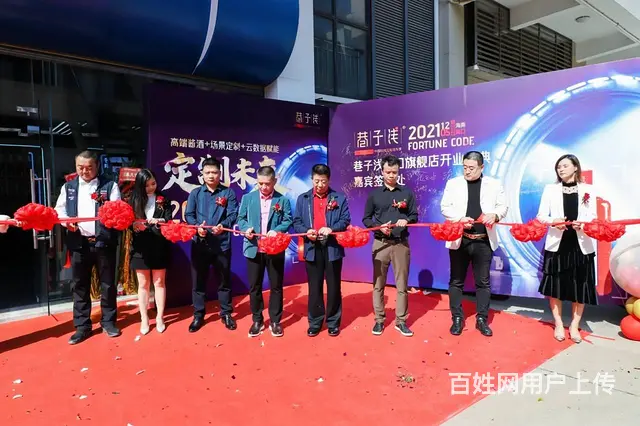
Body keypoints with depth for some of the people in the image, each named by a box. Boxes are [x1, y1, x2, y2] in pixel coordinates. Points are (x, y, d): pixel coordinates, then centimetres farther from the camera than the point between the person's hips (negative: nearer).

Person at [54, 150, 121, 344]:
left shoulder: (109, 185, 2)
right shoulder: (68, 187, 12)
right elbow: (59, 210, 11)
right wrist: (66, 221, -9)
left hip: (103, 241, -2)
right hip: (78, 243, 3)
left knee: (107, 283, 7)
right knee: (79, 285, 9)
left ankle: (108, 322, 22)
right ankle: (82, 326, 21)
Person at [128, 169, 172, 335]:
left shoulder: (163, 199, 2)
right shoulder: (134, 200, 2)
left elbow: (169, 221, -3)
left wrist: (159, 221, -23)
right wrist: (134, 225, -21)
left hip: (159, 247, 0)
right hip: (140, 247, 0)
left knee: (159, 282, 8)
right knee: (143, 284, 8)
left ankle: (159, 317, 18)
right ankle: (144, 319, 18)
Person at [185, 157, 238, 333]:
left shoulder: (228, 193, 3)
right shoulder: (195, 193, 8)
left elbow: (234, 214, -6)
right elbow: (188, 215, 1)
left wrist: (223, 225, -25)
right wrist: (197, 227, -19)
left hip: (222, 243, -1)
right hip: (200, 243, 1)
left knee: (224, 280, 9)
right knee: (198, 280, 9)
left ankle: (226, 313, 25)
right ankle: (198, 315, 23)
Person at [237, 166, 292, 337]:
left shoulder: (283, 200, 2)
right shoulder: (248, 198, 6)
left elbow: (288, 221, -2)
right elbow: (240, 219, 6)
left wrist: (276, 230, -20)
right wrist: (246, 228, -14)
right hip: (254, 249, 1)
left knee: (276, 286, 8)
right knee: (254, 286, 9)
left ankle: (275, 321, 22)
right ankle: (257, 320, 24)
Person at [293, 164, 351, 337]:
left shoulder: (339, 198, 4)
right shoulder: (302, 199, 8)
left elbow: (346, 220, -2)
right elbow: (296, 222, 5)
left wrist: (331, 229, -20)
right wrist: (306, 231, -16)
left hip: (333, 248, -1)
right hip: (312, 248, 1)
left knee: (334, 287, 7)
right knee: (314, 287, 9)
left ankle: (333, 322, 22)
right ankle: (315, 322, 22)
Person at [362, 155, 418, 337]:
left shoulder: (407, 192, 6)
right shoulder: (374, 193, 4)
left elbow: (415, 216, 8)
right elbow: (366, 219, 5)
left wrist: (406, 221, -14)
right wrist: (379, 227, -12)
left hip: (401, 243, 1)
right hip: (381, 243, 0)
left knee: (401, 284, 5)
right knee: (378, 284, 5)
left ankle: (401, 321, 16)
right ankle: (379, 320, 17)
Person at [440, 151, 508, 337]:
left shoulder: (494, 184, 6)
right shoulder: (453, 183, 3)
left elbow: (503, 206, 5)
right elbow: (445, 207, 0)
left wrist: (495, 215, -17)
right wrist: (459, 218, -18)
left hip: (484, 241, 1)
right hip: (459, 239, 0)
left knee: (483, 282, 8)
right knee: (456, 281, 7)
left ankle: (482, 319, 22)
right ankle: (457, 318, 19)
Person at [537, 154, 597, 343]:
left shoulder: (587, 189, 7)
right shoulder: (550, 189, 5)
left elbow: (593, 218, 2)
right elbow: (541, 216, 0)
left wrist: (583, 224, -20)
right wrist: (553, 221, -20)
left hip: (581, 245, 1)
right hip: (557, 244, 0)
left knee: (580, 287, 5)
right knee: (555, 285, 2)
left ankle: (574, 326, 20)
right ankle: (558, 325, 17)